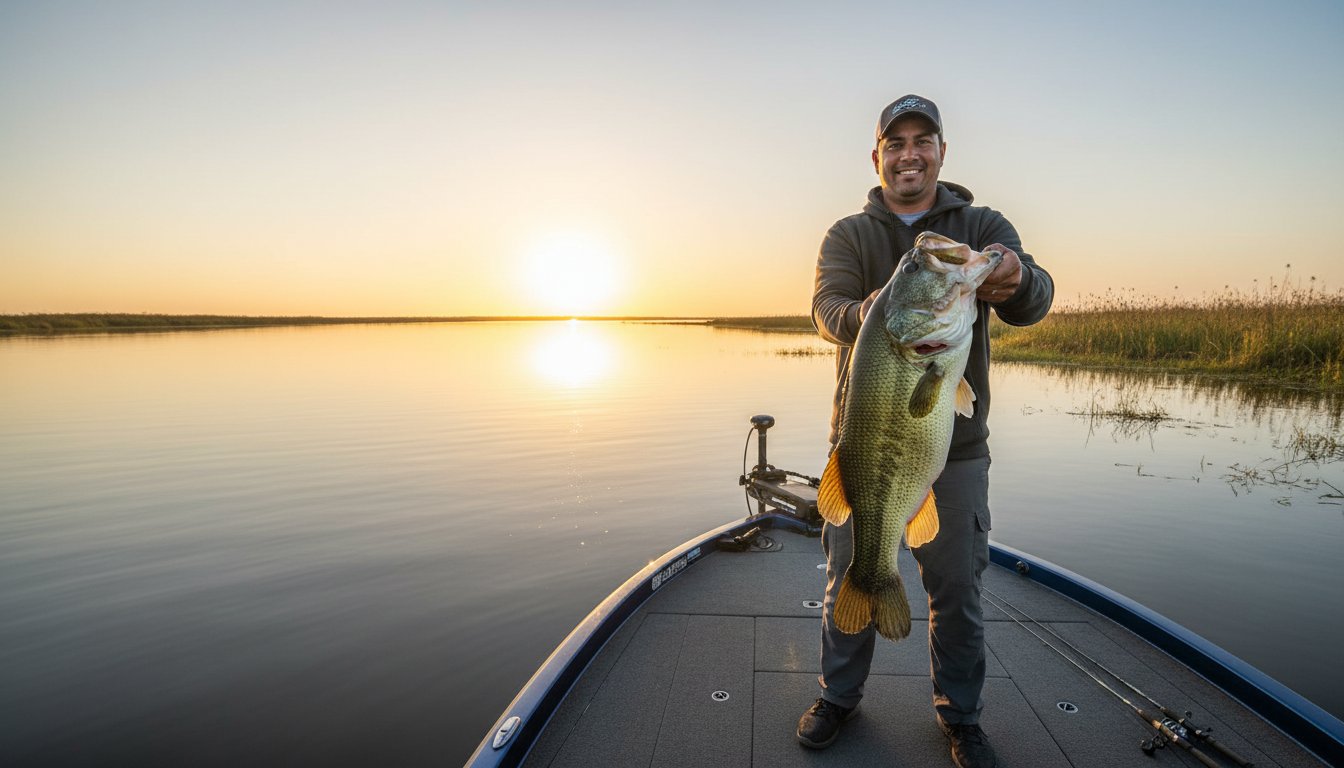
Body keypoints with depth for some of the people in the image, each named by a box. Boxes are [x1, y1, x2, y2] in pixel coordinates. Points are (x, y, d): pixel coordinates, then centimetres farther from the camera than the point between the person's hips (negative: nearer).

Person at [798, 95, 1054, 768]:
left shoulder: (984, 227, 2)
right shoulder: (847, 235, 3)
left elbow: (1032, 304, -17)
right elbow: (828, 308, -16)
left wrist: (1016, 278, -42)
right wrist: (874, 317, -39)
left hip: (955, 446, 0)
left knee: (957, 586, 11)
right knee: (849, 576, 12)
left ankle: (959, 713, 35)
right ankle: (839, 694, 35)